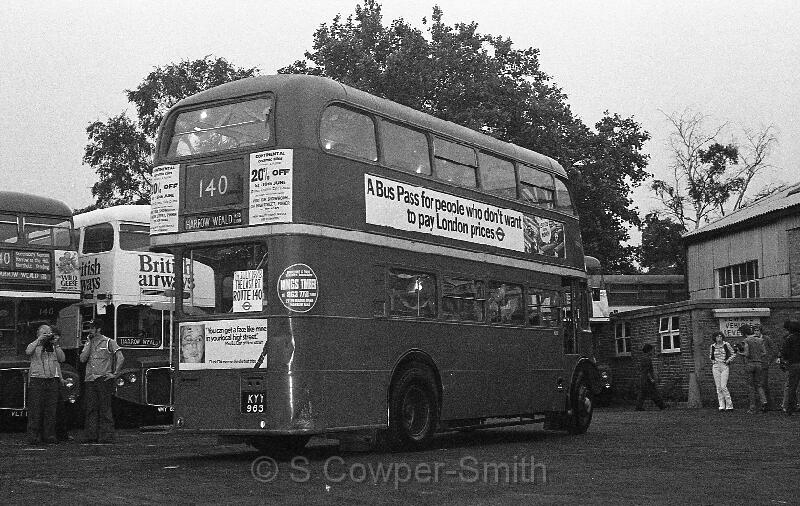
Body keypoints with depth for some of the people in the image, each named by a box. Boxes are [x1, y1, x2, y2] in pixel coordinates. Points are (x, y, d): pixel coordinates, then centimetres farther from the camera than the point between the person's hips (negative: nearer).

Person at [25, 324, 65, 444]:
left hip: (53, 380, 3)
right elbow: (28, 352, -11)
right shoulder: (34, 345, 11)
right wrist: (39, 340, -11)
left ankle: (49, 436, 5)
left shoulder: (55, 346, 18)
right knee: (35, 409, -5)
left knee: (51, 410, 1)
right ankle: (33, 436, -3)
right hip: (36, 379, -2)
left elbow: (62, 358, 4)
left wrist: (56, 345, -1)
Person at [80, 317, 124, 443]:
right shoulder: (88, 344, 17)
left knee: (105, 409, -5)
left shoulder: (109, 342, 1)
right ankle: (91, 436, 8)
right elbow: (82, 359, 2)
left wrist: (115, 374, -10)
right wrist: (90, 343, -1)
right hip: (90, 380, 5)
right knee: (91, 409, 4)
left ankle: (107, 436, -3)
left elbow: (120, 358, -5)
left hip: (104, 380, -5)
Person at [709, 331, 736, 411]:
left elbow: (733, 354, 10)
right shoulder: (712, 346, 6)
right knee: (718, 387, 0)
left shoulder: (726, 345, -1)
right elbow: (710, 355, 26)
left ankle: (729, 405, -2)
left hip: (725, 367, -3)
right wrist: (712, 361, 10)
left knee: (723, 386, -13)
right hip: (716, 367, 3)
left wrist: (728, 360, -2)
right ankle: (721, 406, 4)